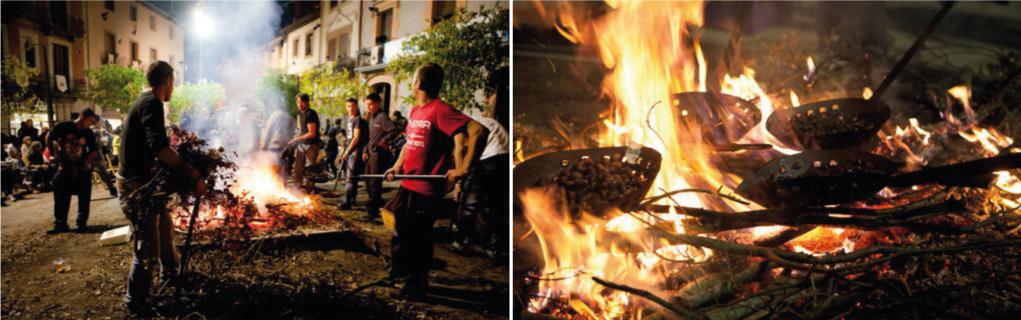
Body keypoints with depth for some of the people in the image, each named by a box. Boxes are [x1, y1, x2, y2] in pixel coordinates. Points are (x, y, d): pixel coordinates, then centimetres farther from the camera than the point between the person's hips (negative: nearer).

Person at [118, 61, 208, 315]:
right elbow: (159, 148, -33)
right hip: (135, 184, -11)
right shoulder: (152, 103, -19)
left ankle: (169, 271, 46)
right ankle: (135, 302, 10)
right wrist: (194, 175, -34)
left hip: (144, 180, 11)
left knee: (164, 224, 26)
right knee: (148, 247, -4)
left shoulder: (145, 101, 12)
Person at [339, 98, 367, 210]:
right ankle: (352, 199, 25)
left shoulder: (358, 119, -11)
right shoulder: (349, 119, 16)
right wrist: (346, 151, 19)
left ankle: (347, 203, -15)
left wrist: (347, 151, -14)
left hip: (356, 151, -9)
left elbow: (356, 137, -15)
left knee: (351, 177, -12)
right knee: (353, 177, 16)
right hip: (350, 151, 9)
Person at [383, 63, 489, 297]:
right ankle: (397, 274, 39)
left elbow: (478, 131, -28)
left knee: (418, 238, 4)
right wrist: (397, 167, 12)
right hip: (407, 184, 9)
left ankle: (417, 284, 22)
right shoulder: (415, 111, 11)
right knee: (400, 232, 20)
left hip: (426, 189, -9)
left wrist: (464, 168, -29)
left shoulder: (440, 110, -18)